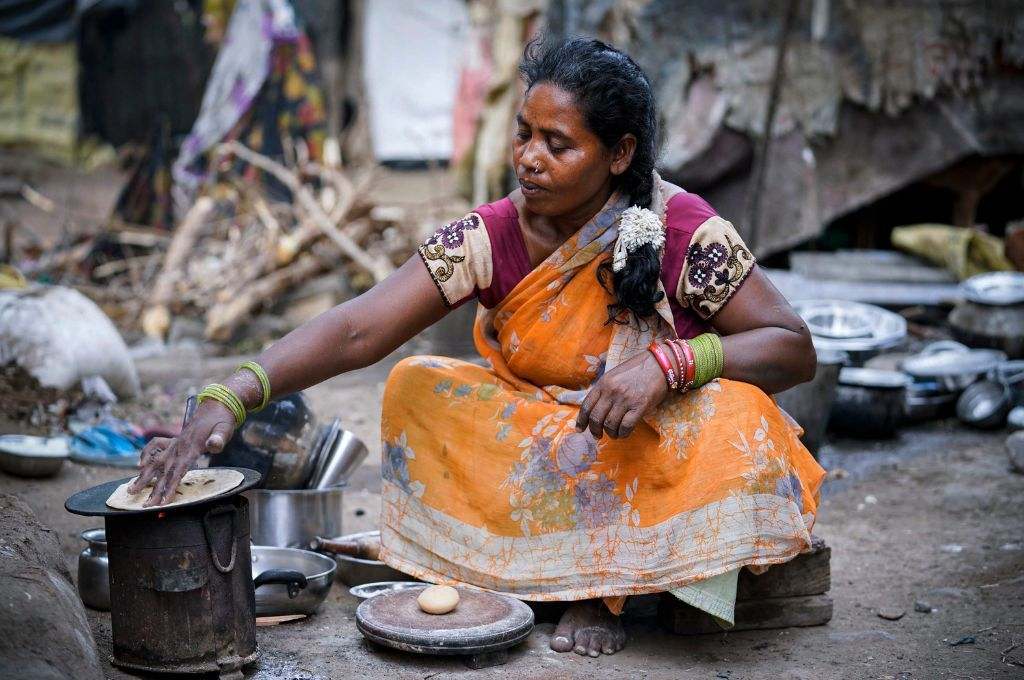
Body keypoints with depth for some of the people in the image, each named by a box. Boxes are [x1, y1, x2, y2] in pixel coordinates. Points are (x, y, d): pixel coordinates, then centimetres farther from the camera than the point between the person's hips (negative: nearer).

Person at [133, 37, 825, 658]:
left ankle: (605, 587, -14)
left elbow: (796, 349, -18)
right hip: (546, 444, 3)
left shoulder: (684, 233, -21)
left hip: (658, 440, -2)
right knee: (415, 387, -13)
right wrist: (228, 400, -39)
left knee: (733, 415, -33)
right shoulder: (491, 238, -16)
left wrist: (670, 361, -35)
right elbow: (356, 330, -24)